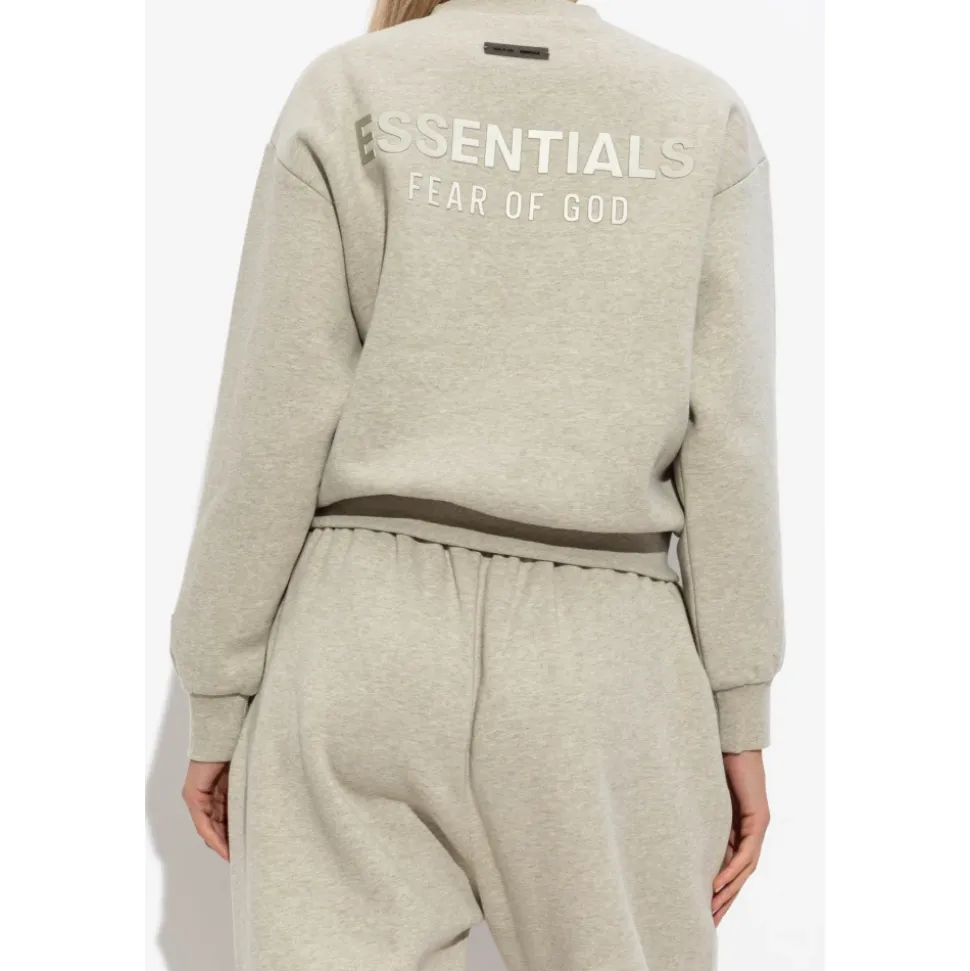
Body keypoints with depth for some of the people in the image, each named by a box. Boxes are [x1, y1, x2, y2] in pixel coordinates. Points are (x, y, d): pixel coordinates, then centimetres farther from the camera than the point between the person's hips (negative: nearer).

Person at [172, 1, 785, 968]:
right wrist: (739, 718, 3)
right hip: (598, 664, 1)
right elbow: (727, 440, -1)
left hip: (367, 640, 0)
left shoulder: (344, 96, 2)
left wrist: (217, 703, 4)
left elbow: (275, 427, -3)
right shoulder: (706, 120, 5)